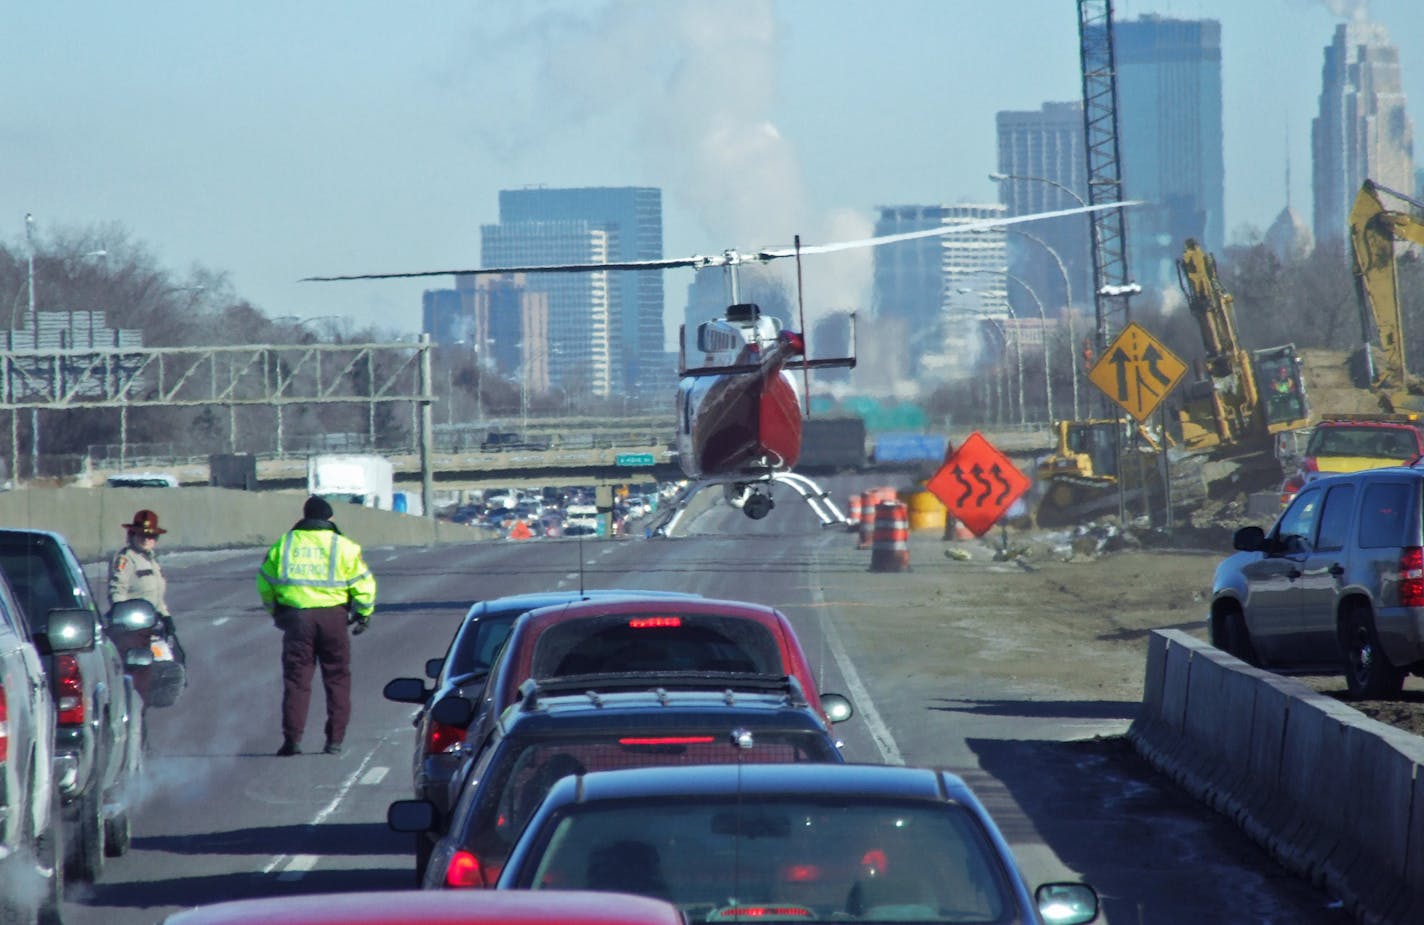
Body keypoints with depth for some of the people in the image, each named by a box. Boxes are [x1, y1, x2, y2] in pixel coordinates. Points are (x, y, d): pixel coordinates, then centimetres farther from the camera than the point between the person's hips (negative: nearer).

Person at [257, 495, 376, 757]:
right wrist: (363, 614, 12)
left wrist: (275, 612, 25)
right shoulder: (343, 546, 0)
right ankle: (335, 740, 6)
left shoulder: (283, 545, 7)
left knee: (296, 679, 4)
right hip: (333, 616, -1)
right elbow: (363, 583, -1)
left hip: (295, 616, 1)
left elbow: (265, 583, 13)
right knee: (336, 679, 8)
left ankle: (292, 739, -3)